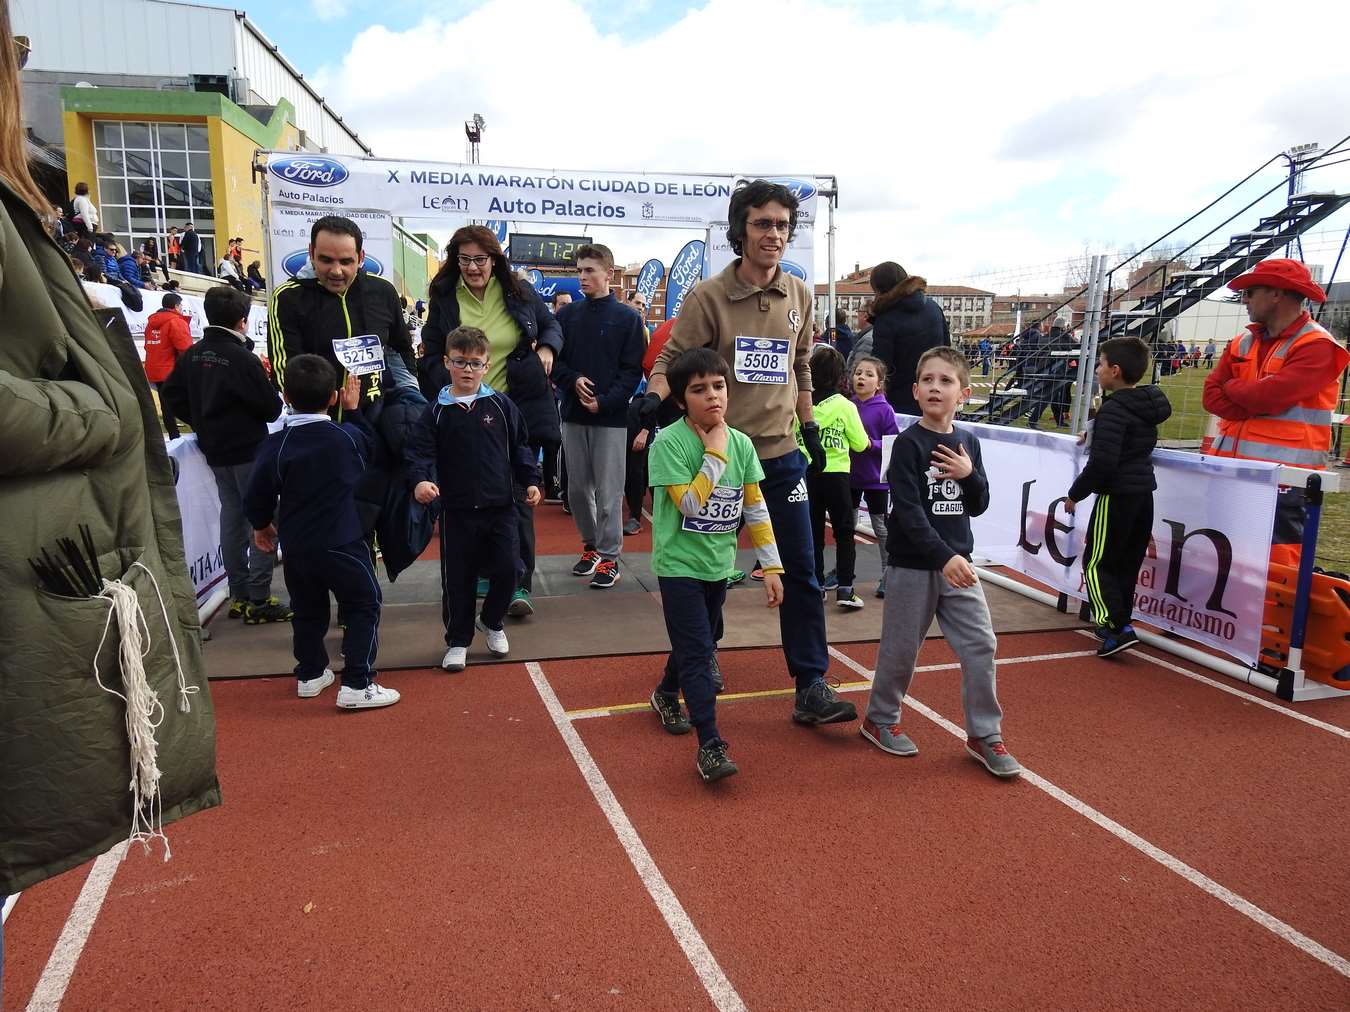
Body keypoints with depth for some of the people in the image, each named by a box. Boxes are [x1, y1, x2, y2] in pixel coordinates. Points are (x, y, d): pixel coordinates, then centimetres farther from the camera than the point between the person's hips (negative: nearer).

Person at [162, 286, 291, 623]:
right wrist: (270, 389, 4)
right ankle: (259, 601, -2)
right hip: (249, 450, -7)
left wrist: (200, 421, 12)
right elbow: (271, 408, -16)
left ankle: (238, 596, 21)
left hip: (214, 450, 7)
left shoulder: (193, 354, 3)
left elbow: (170, 392, 8)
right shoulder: (243, 358, -19)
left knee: (231, 516, 15)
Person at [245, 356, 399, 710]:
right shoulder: (348, 437, -8)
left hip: (295, 547, 3)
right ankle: (357, 685, 0)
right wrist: (353, 410, 25)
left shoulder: (274, 446, -6)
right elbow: (370, 446, 17)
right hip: (342, 544, -3)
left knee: (307, 611, 20)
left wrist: (261, 525, 20)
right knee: (364, 606, 6)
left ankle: (310, 674, 34)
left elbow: (256, 497, 1)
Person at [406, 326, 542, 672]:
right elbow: (419, 451, -5)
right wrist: (420, 480, -24)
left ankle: (491, 621, 29)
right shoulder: (436, 412, -1)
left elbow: (519, 446, 9)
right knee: (457, 579, 6)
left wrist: (530, 481, 2)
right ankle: (458, 640, 23)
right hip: (457, 510, -1)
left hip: (501, 506, 1)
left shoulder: (501, 405, 3)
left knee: (506, 570, 1)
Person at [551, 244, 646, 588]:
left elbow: (632, 371, -4)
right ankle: (591, 545, 27)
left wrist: (604, 401, -15)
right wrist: (573, 380, -11)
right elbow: (555, 361, 9)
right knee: (578, 488, 10)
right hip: (573, 415, 4)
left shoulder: (627, 318, -1)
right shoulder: (567, 315, 9)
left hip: (611, 418, -4)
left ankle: (609, 557, 8)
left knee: (609, 491, -1)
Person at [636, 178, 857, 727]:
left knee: (800, 573, 2)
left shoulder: (798, 294, 7)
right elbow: (672, 359, -10)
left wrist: (810, 426, 18)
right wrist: (654, 394, -30)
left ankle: (811, 687, 9)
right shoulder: (710, 296, -8)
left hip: (780, 455, 4)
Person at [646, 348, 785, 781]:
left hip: (719, 563, 6)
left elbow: (756, 508, 3)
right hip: (680, 563, -6)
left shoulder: (741, 443, -1)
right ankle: (710, 745, -3)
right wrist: (715, 454, -21)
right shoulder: (669, 442, -16)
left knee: (700, 642, 21)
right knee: (697, 651, -9)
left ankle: (666, 693, 47)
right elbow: (690, 505, -24)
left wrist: (771, 566, 1)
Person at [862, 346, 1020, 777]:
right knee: (901, 648, 7)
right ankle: (880, 720, 27)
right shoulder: (908, 443, -12)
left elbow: (979, 506, 9)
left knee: (981, 644, 3)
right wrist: (944, 556, -28)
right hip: (913, 565, -5)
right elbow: (909, 510, -20)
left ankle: (984, 734, 16)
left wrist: (970, 475, -12)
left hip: (957, 561, 5)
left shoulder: (968, 442, 6)